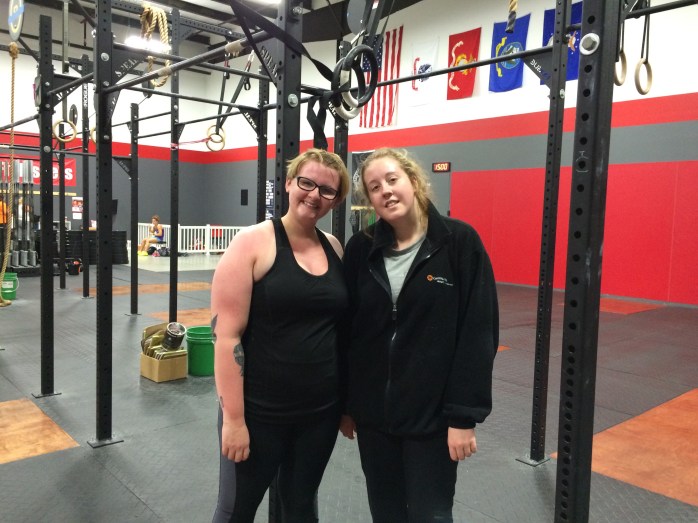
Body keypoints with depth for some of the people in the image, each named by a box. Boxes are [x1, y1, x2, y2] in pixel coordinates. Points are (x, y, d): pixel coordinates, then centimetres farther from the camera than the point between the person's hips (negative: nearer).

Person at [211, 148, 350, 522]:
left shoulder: (336, 250, 3)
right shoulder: (252, 243, -12)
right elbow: (226, 334, -15)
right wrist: (233, 418, -16)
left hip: (321, 411, 4)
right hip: (258, 412, -4)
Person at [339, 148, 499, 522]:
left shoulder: (460, 242, -10)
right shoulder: (360, 249, -1)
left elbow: (479, 334, -11)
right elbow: (345, 330, 4)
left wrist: (465, 414, -13)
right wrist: (343, 403, 6)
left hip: (433, 413, -3)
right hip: (372, 411, 4)